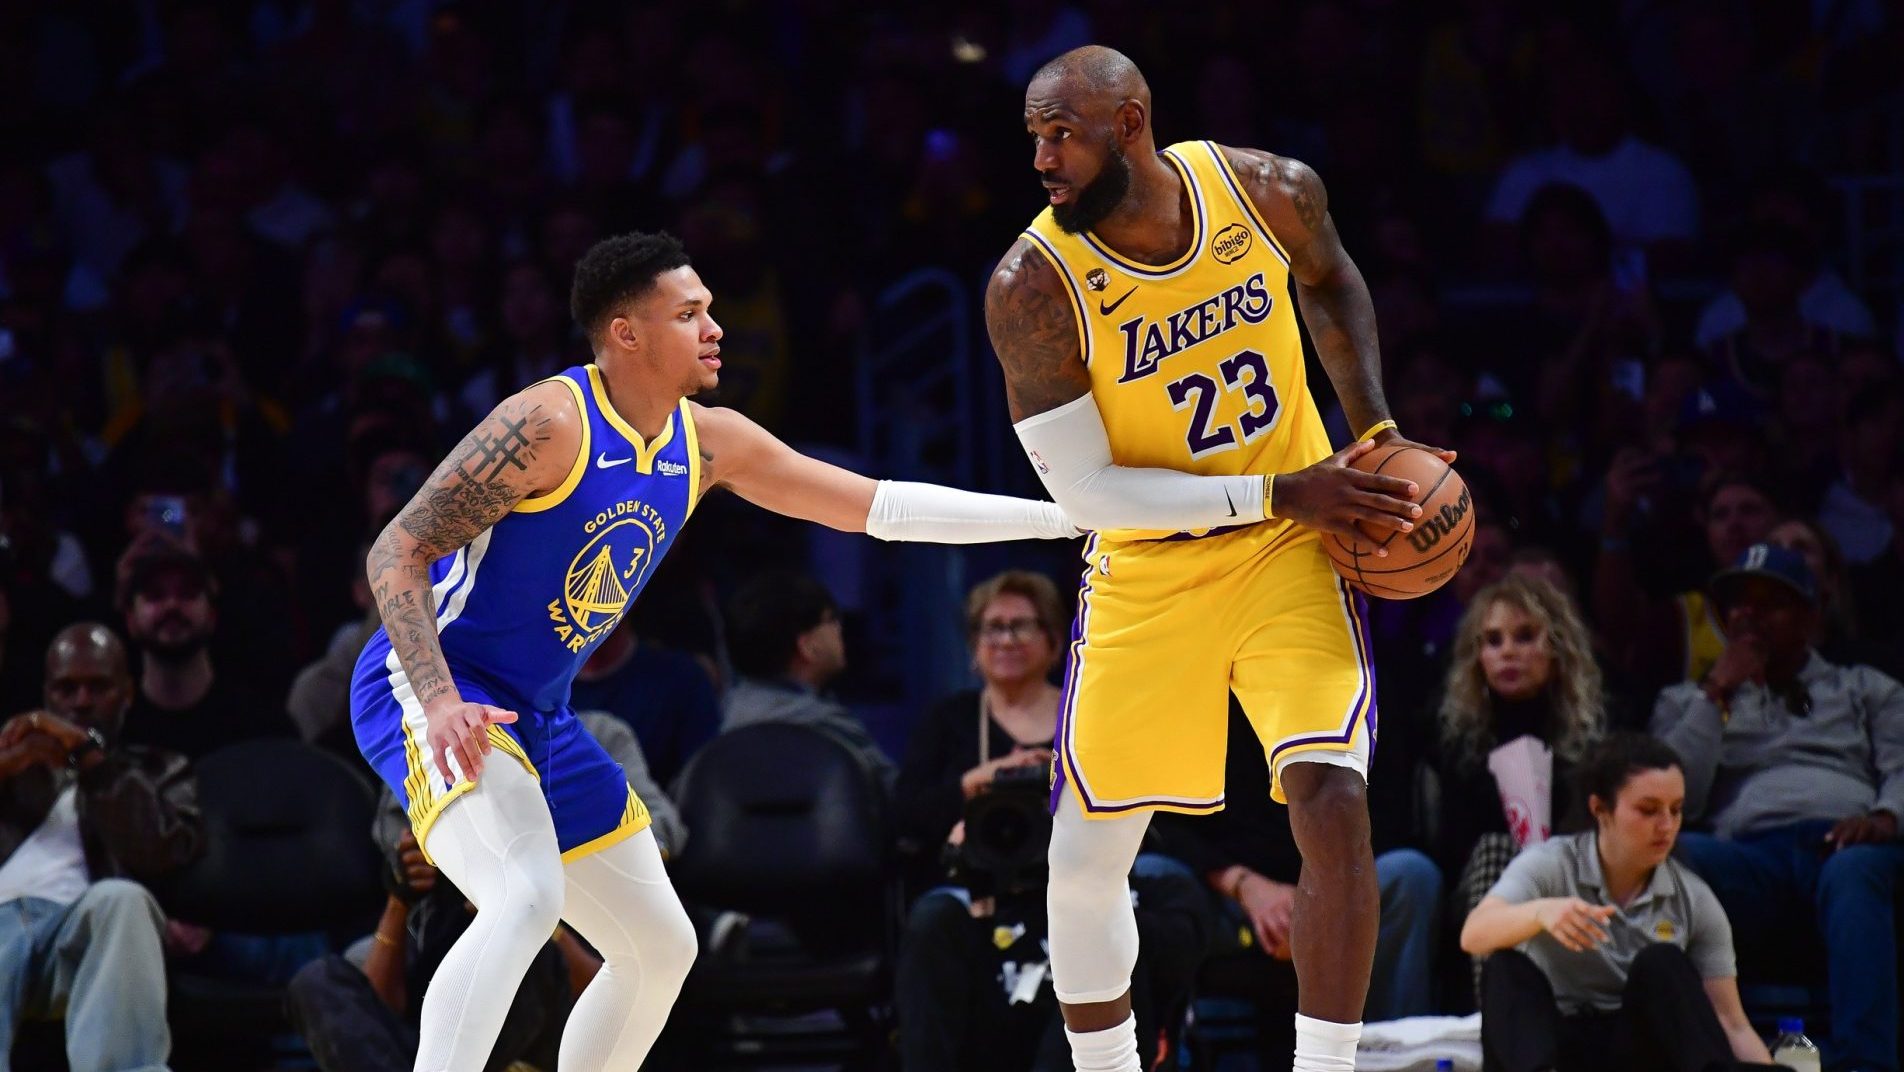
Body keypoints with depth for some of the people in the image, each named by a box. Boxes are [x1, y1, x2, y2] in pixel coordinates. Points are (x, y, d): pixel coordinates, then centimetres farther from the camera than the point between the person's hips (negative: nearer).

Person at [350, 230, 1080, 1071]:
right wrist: (438, 701, -35)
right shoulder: (549, 424, -20)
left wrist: (1059, 517, 5)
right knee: (526, 897, -34)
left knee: (661, 946, 13)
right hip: (426, 688, -9)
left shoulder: (709, 443, 3)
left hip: (537, 716, 9)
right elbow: (397, 553, -21)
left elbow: (877, 507, 9)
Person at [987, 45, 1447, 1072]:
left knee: (1331, 804, -19)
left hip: (1290, 555, 0)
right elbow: (1087, 492, -20)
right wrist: (1282, 493, -23)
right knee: (1085, 857, 4)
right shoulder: (1032, 286, -22)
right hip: (1146, 575, 0)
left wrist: (1376, 431, 0)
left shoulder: (1271, 191, -14)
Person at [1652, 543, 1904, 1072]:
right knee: (1679, 855, -37)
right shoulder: (1688, 701, 32)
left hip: (1846, 843, 0)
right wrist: (1716, 696, 9)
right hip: (1751, 854, 1)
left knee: (1855, 872, -41)